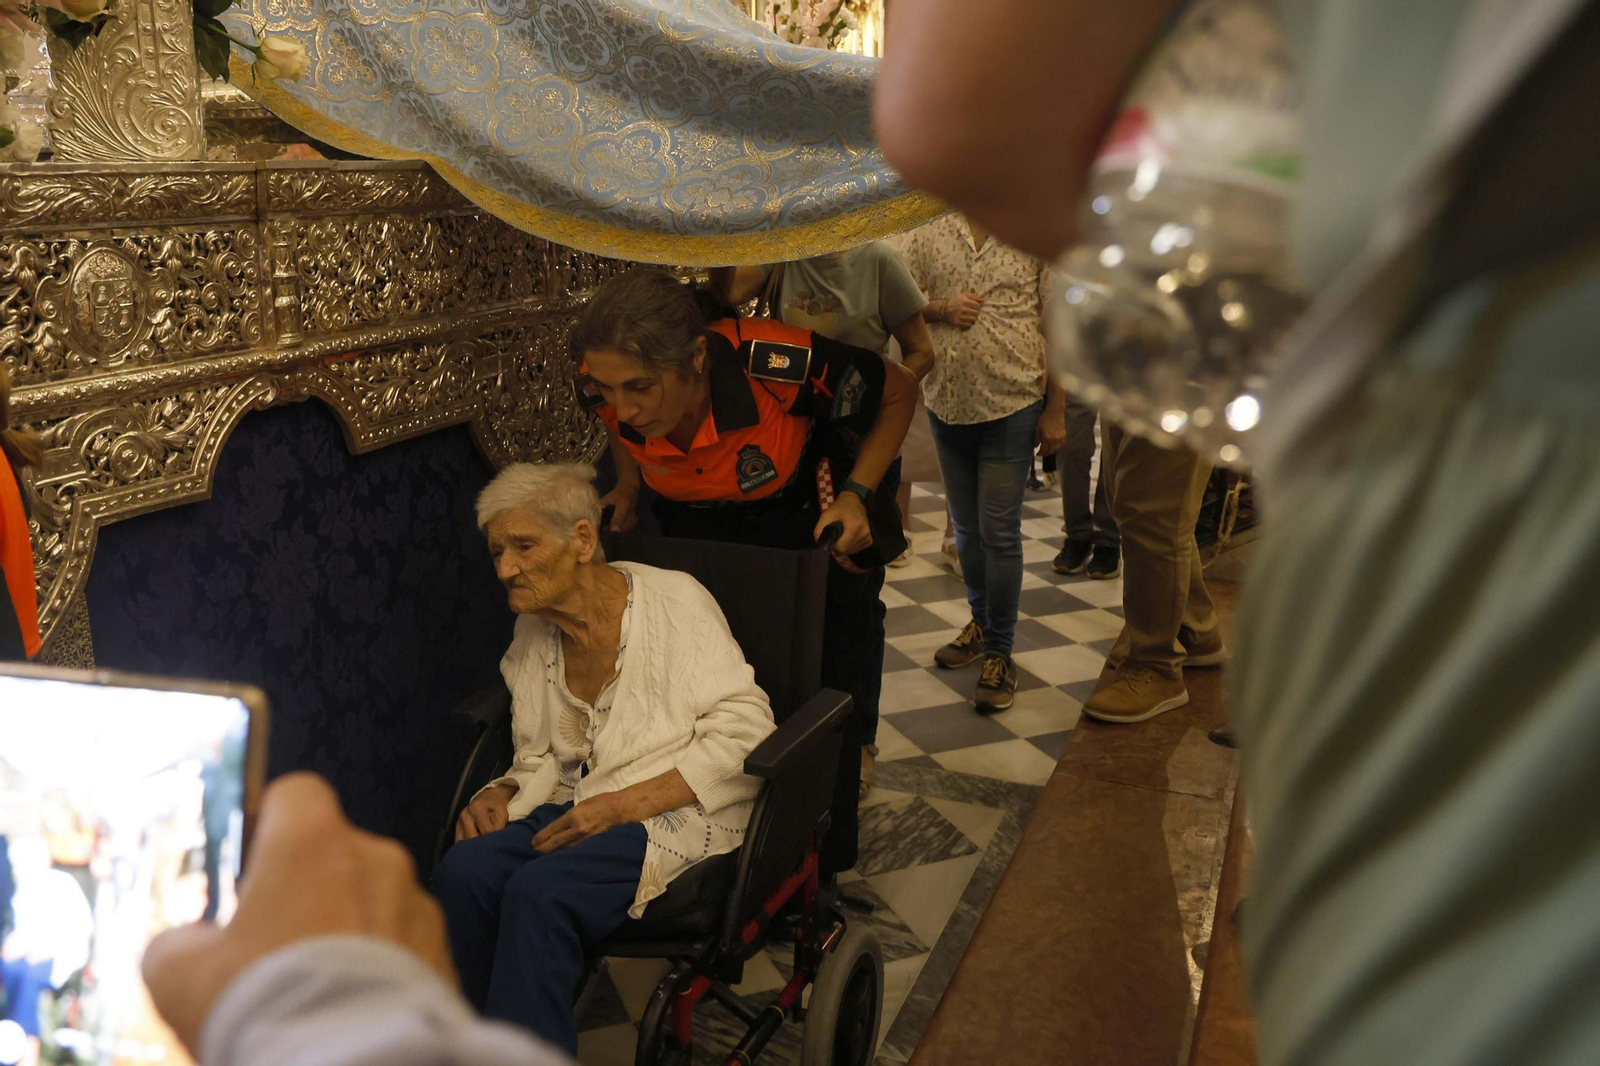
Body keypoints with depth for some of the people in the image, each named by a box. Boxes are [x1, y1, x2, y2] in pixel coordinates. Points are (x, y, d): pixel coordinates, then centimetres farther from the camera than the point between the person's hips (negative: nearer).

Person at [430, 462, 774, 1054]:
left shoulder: (673, 600, -8)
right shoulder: (533, 635, 11)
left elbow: (744, 735, -14)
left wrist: (621, 805, -20)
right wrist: (500, 797, -4)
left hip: (681, 813, -5)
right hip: (581, 807, 6)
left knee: (538, 889, -31)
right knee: (463, 869, -24)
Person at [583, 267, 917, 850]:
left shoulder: (781, 365, -40)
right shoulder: (611, 392, -27)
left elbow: (898, 390, -19)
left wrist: (857, 493, -25)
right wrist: (628, 487, -7)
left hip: (815, 523, -3)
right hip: (699, 533, 3)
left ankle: (821, 875, 27)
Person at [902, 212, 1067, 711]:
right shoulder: (928, 237, 6)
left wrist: (1056, 410, -7)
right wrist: (940, 310, -12)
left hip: (1013, 404, -4)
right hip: (947, 403, 4)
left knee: (999, 533, -3)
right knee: (965, 528, 16)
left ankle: (999, 651, 10)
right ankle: (982, 621, 36)